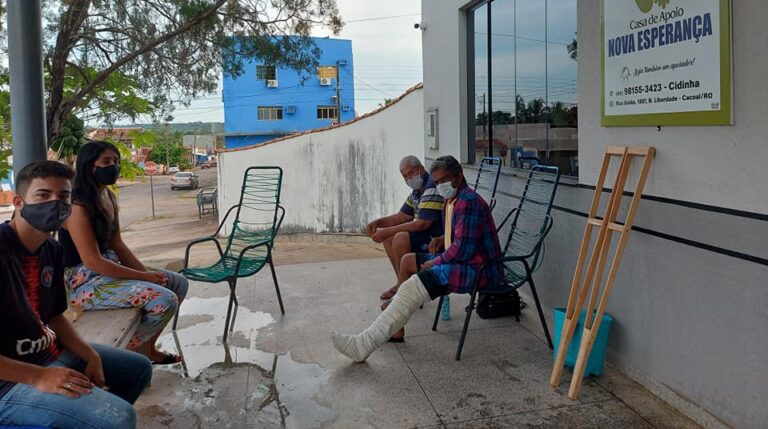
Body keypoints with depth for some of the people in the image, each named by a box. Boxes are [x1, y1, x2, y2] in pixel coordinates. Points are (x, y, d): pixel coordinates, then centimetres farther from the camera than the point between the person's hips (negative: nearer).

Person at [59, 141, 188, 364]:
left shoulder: (109, 197, 8)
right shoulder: (78, 206, -20)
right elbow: (93, 261, -23)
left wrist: (147, 272, -2)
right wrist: (143, 276, -18)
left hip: (110, 268, 10)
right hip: (85, 283, -10)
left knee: (179, 283, 10)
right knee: (165, 299, -24)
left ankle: (147, 347, 20)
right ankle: (131, 353, 1)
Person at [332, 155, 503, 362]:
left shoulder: (469, 202, -17)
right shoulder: (453, 200, 16)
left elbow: (463, 250, -23)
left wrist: (434, 262, -10)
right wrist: (444, 239, 11)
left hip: (480, 270, -11)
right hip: (461, 260, 11)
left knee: (415, 286, -25)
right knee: (408, 261, 14)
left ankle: (363, 345, -27)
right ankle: (395, 328, 11)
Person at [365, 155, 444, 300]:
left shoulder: (432, 188, -19)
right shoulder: (417, 192, 13)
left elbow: (422, 224, -24)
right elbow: (401, 216, 21)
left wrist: (387, 231, -19)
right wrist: (377, 223, 4)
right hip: (426, 236, 11)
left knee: (400, 238, -28)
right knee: (388, 237, 11)